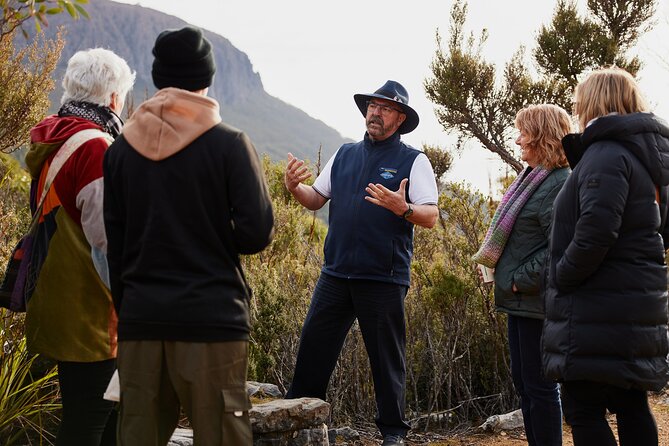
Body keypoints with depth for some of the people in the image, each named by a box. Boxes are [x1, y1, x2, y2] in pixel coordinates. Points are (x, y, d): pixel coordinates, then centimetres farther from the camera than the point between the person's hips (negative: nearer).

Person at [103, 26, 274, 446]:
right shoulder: (229, 144, -5)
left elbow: (113, 243, 9)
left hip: (140, 320, 4)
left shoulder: (122, 149, 6)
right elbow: (257, 233, -9)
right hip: (212, 318, -4)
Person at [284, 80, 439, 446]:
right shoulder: (345, 154, 13)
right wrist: (294, 187, -3)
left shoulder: (413, 161, -1)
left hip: (384, 278, -4)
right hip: (336, 273, 4)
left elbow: (431, 216, -8)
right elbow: (317, 199, 18)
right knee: (314, 346, 4)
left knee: (386, 357, 5)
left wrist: (402, 208, -27)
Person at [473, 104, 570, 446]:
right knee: (522, 380, 15)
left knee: (538, 384, -2)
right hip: (519, 297, 10)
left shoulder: (559, 183, -17)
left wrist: (522, 281, -20)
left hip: (536, 299, -10)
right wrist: (506, 276, 12)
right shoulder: (532, 177, 13)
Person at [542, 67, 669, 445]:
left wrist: (562, 276, -16)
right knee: (630, 405, 14)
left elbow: (596, 230, -27)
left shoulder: (607, 154, -16)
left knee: (584, 408, -5)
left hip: (600, 310, -10)